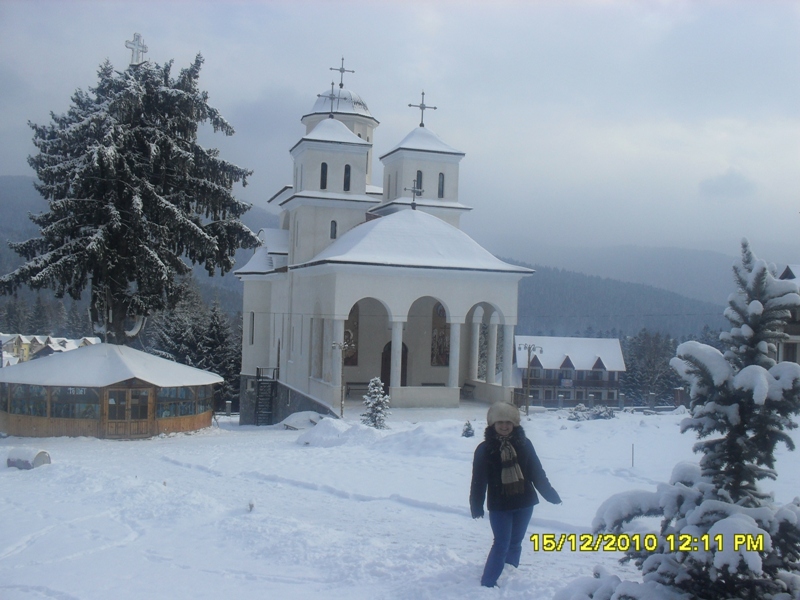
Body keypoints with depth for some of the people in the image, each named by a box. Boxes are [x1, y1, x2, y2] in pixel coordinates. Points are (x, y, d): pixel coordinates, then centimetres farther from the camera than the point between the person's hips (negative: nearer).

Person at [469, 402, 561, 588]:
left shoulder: (524, 444, -3)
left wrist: (550, 494, 7)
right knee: (501, 544, -6)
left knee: (515, 543, 15)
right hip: (499, 505, -3)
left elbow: (537, 473, 5)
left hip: (524, 503, 3)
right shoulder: (484, 449, -9)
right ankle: (487, 583, 2)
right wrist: (476, 506, -6)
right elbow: (478, 481, -6)